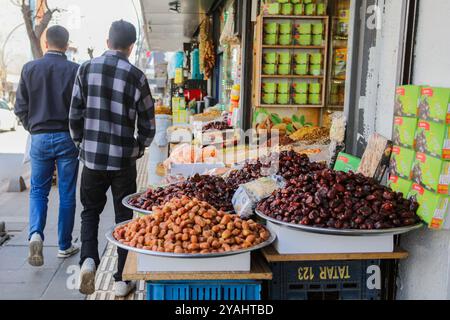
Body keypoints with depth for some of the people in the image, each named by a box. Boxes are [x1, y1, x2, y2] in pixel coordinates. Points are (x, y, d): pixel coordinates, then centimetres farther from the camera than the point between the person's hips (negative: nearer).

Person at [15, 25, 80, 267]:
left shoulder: (30, 69, 0)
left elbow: (21, 107, 2)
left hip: (40, 138, 1)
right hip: (67, 138, -1)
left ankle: (36, 234, -7)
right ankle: (64, 246, 17)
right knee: (67, 194, 9)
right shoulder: (75, 70, -7)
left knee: (38, 191, 15)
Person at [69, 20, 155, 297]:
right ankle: (122, 280, 17)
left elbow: (75, 114, 1)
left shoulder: (86, 70, -2)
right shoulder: (136, 76, -7)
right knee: (124, 217, 12)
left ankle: (89, 259, -1)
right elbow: (148, 123, -3)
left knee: (90, 211, 21)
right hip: (124, 159, -1)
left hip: (92, 157, 2)